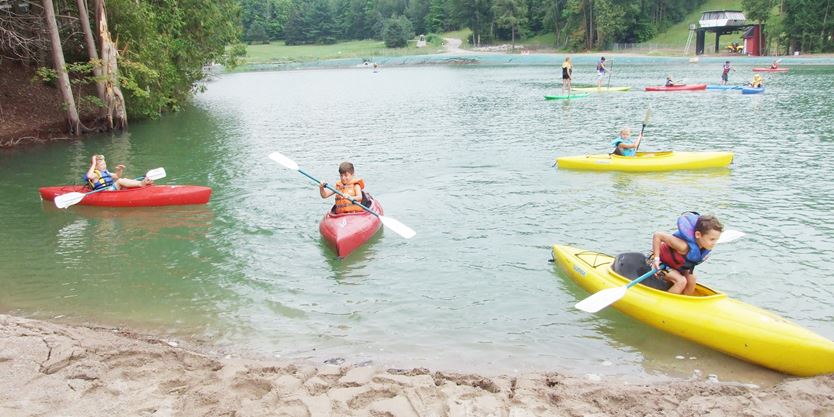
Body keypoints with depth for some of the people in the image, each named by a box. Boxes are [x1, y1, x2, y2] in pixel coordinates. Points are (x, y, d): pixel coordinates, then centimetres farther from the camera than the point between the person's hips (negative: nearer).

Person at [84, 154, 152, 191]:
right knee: (119, 181, -25)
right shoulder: (95, 174, -3)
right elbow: (89, 176, -28)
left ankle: (142, 183, -28)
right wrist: (94, 164, -20)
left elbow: (117, 176, 32)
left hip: (111, 189, 8)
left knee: (124, 179, -7)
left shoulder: (105, 172, 22)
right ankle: (141, 183, -37)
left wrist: (119, 170, 11)